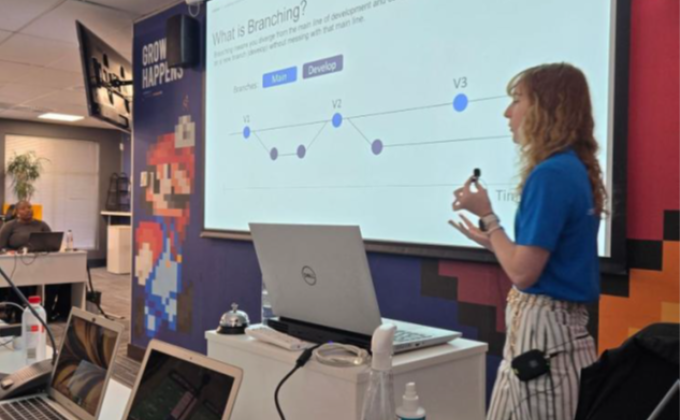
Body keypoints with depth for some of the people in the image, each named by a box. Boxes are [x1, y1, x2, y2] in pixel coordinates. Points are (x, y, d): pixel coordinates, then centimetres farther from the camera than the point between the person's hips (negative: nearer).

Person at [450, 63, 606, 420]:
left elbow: (523, 272, -20)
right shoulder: (575, 169, 10)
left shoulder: (551, 173, -19)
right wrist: (489, 240, 18)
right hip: (565, 326, 9)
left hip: (542, 329, -9)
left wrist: (486, 215, -9)